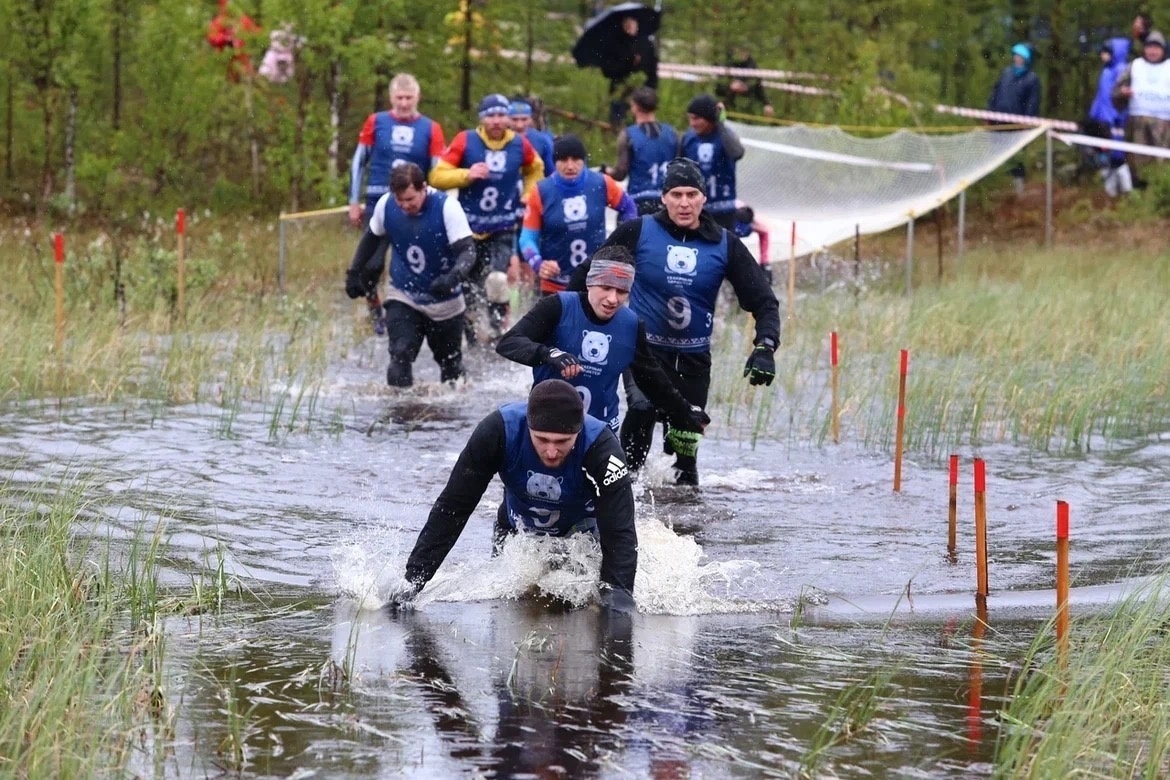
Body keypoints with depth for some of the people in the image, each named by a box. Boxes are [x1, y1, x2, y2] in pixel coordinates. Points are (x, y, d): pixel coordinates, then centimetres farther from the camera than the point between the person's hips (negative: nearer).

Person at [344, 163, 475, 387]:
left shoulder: (447, 207, -23)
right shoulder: (386, 205, -13)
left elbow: (467, 250, -28)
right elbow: (371, 238, 8)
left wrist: (454, 276, -47)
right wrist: (354, 272, 10)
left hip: (444, 301, -1)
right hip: (403, 297, 1)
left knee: (450, 362, 15)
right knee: (400, 355, -20)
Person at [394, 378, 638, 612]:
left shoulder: (601, 447, -38)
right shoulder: (498, 430, -35)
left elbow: (620, 530, -40)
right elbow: (451, 508, -27)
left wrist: (619, 593, -57)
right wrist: (413, 580, -30)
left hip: (582, 530, -1)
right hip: (518, 529, 1)